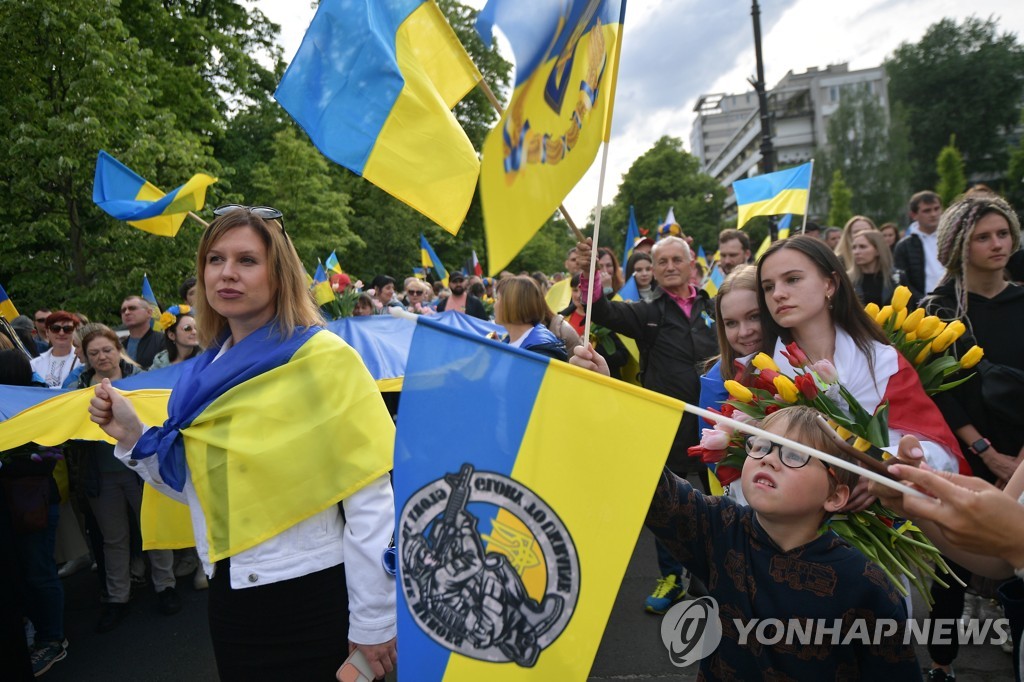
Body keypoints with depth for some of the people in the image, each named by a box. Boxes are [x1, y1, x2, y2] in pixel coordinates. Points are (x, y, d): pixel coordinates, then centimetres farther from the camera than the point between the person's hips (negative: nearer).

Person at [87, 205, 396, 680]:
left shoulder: (323, 359, -14)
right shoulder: (207, 372, 5)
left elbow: (369, 496, -16)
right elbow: (197, 488, 12)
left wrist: (373, 621, -14)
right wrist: (132, 436, -1)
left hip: (307, 592, -6)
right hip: (228, 593, 6)